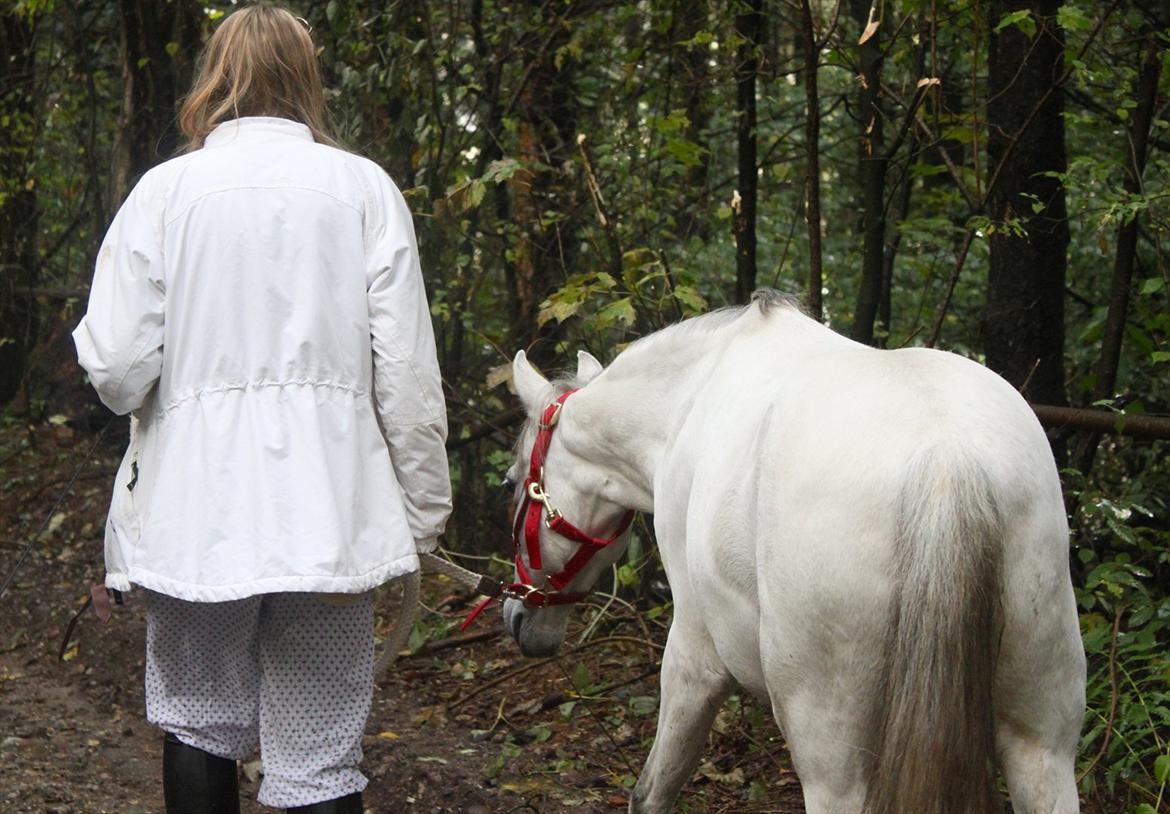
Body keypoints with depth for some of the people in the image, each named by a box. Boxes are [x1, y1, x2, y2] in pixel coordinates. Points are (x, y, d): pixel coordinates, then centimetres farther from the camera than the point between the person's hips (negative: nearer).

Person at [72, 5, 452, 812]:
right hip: (325, 508, 0)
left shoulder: (164, 191, -1)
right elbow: (407, 373, -2)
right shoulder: (364, 187, 0)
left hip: (195, 509, 0)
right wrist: (423, 510, 6)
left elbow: (119, 366, -7)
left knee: (199, 724, 17)